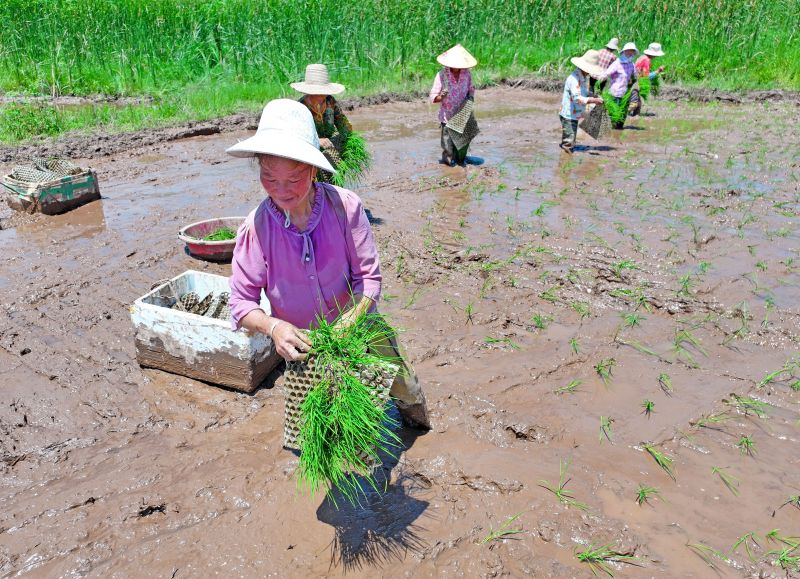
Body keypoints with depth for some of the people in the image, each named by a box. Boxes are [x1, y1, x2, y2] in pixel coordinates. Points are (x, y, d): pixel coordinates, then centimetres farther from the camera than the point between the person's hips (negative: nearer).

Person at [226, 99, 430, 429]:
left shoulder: (345, 206, -24)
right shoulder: (256, 227, -22)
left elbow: (369, 276, -16)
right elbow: (241, 302, -13)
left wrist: (348, 323, -30)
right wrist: (273, 327, -32)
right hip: (300, 344, 0)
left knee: (405, 390, 20)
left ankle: (416, 421, 57)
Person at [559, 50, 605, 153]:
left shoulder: (585, 77, 11)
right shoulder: (574, 78, -21)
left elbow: (585, 93, 23)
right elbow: (577, 98, -29)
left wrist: (594, 96, 3)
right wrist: (594, 100, -28)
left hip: (575, 115, 10)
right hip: (569, 116, -10)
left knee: (571, 142, 19)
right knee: (568, 144, -9)